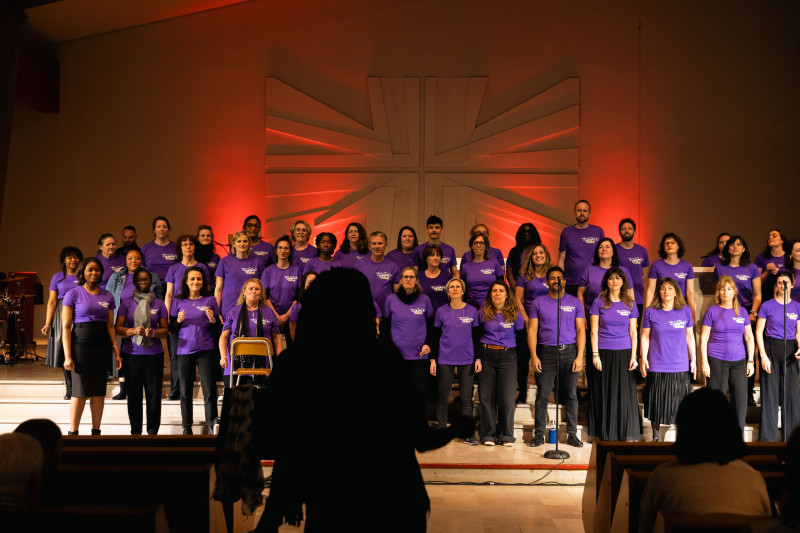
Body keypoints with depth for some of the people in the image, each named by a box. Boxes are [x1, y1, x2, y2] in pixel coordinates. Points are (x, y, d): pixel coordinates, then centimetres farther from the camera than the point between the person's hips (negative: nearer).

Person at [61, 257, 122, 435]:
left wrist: (117, 353, 6)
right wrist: (67, 356, -10)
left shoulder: (107, 296, 11)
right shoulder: (74, 294, -1)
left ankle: (96, 432, 15)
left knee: (99, 391, 6)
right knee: (80, 390, -3)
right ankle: (73, 432, 7)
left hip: (102, 347, 4)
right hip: (81, 344, -4)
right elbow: (66, 327, -3)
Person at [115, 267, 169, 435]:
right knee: (134, 393, 1)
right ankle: (135, 431, 10)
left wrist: (153, 332, -13)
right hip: (131, 353, 0)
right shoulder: (126, 303, 9)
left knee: (154, 393, -2)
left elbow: (165, 330, 8)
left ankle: (153, 431, 7)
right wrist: (133, 330, -14)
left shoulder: (159, 304, 10)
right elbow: (118, 328, 4)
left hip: (154, 353, 0)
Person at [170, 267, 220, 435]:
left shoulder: (210, 300, 8)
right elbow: (171, 329, 10)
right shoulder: (178, 301, 10)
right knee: (185, 391, 4)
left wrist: (212, 320, -12)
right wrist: (179, 321, -9)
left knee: (209, 390, -6)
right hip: (184, 350, 1)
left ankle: (212, 425, 1)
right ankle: (187, 427, 14)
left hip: (205, 350, -1)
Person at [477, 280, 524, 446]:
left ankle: (506, 436, 8)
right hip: (487, 355, 1)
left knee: (507, 397, -3)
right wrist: (477, 358, 3)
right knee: (486, 396, 1)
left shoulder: (514, 314, 3)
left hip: (508, 357, -1)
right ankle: (488, 435, 10)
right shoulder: (483, 313, 4)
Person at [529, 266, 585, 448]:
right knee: (542, 395, -2)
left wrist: (580, 356, -4)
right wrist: (534, 356, -5)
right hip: (546, 352, -1)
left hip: (569, 351, 1)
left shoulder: (575, 302, 9)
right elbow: (532, 330, 5)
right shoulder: (538, 303, 7)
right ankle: (539, 434, 5)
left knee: (571, 394, 3)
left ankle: (572, 434, 11)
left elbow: (581, 330, 6)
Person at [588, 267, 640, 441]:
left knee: (625, 394, 0)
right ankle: (606, 436, 11)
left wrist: (633, 356, 0)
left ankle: (628, 436, 7)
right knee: (605, 395, 3)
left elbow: (633, 332, 8)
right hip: (604, 353, -1)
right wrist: (595, 355, -7)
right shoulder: (599, 302, 3)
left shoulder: (630, 304, 8)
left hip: (624, 354, 1)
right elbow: (594, 331, 0)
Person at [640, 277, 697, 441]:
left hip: (680, 366, 1)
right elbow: (645, 337, 4)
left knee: (679, 403, 5)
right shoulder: (650, 311, 0)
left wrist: (693, 360, 9)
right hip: (656, 366, -1)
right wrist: (643, 359, -2)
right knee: (657, 403, 7)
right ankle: (655, 436, 21)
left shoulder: (685, 311, 4)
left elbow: (689, 337, 10)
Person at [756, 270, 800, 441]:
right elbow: (758, 332, -1)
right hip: (771, 349, -3)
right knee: (770, 393, 0)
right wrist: (763, 355, -9)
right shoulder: (767, 306, -1)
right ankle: (768, 437, 8)